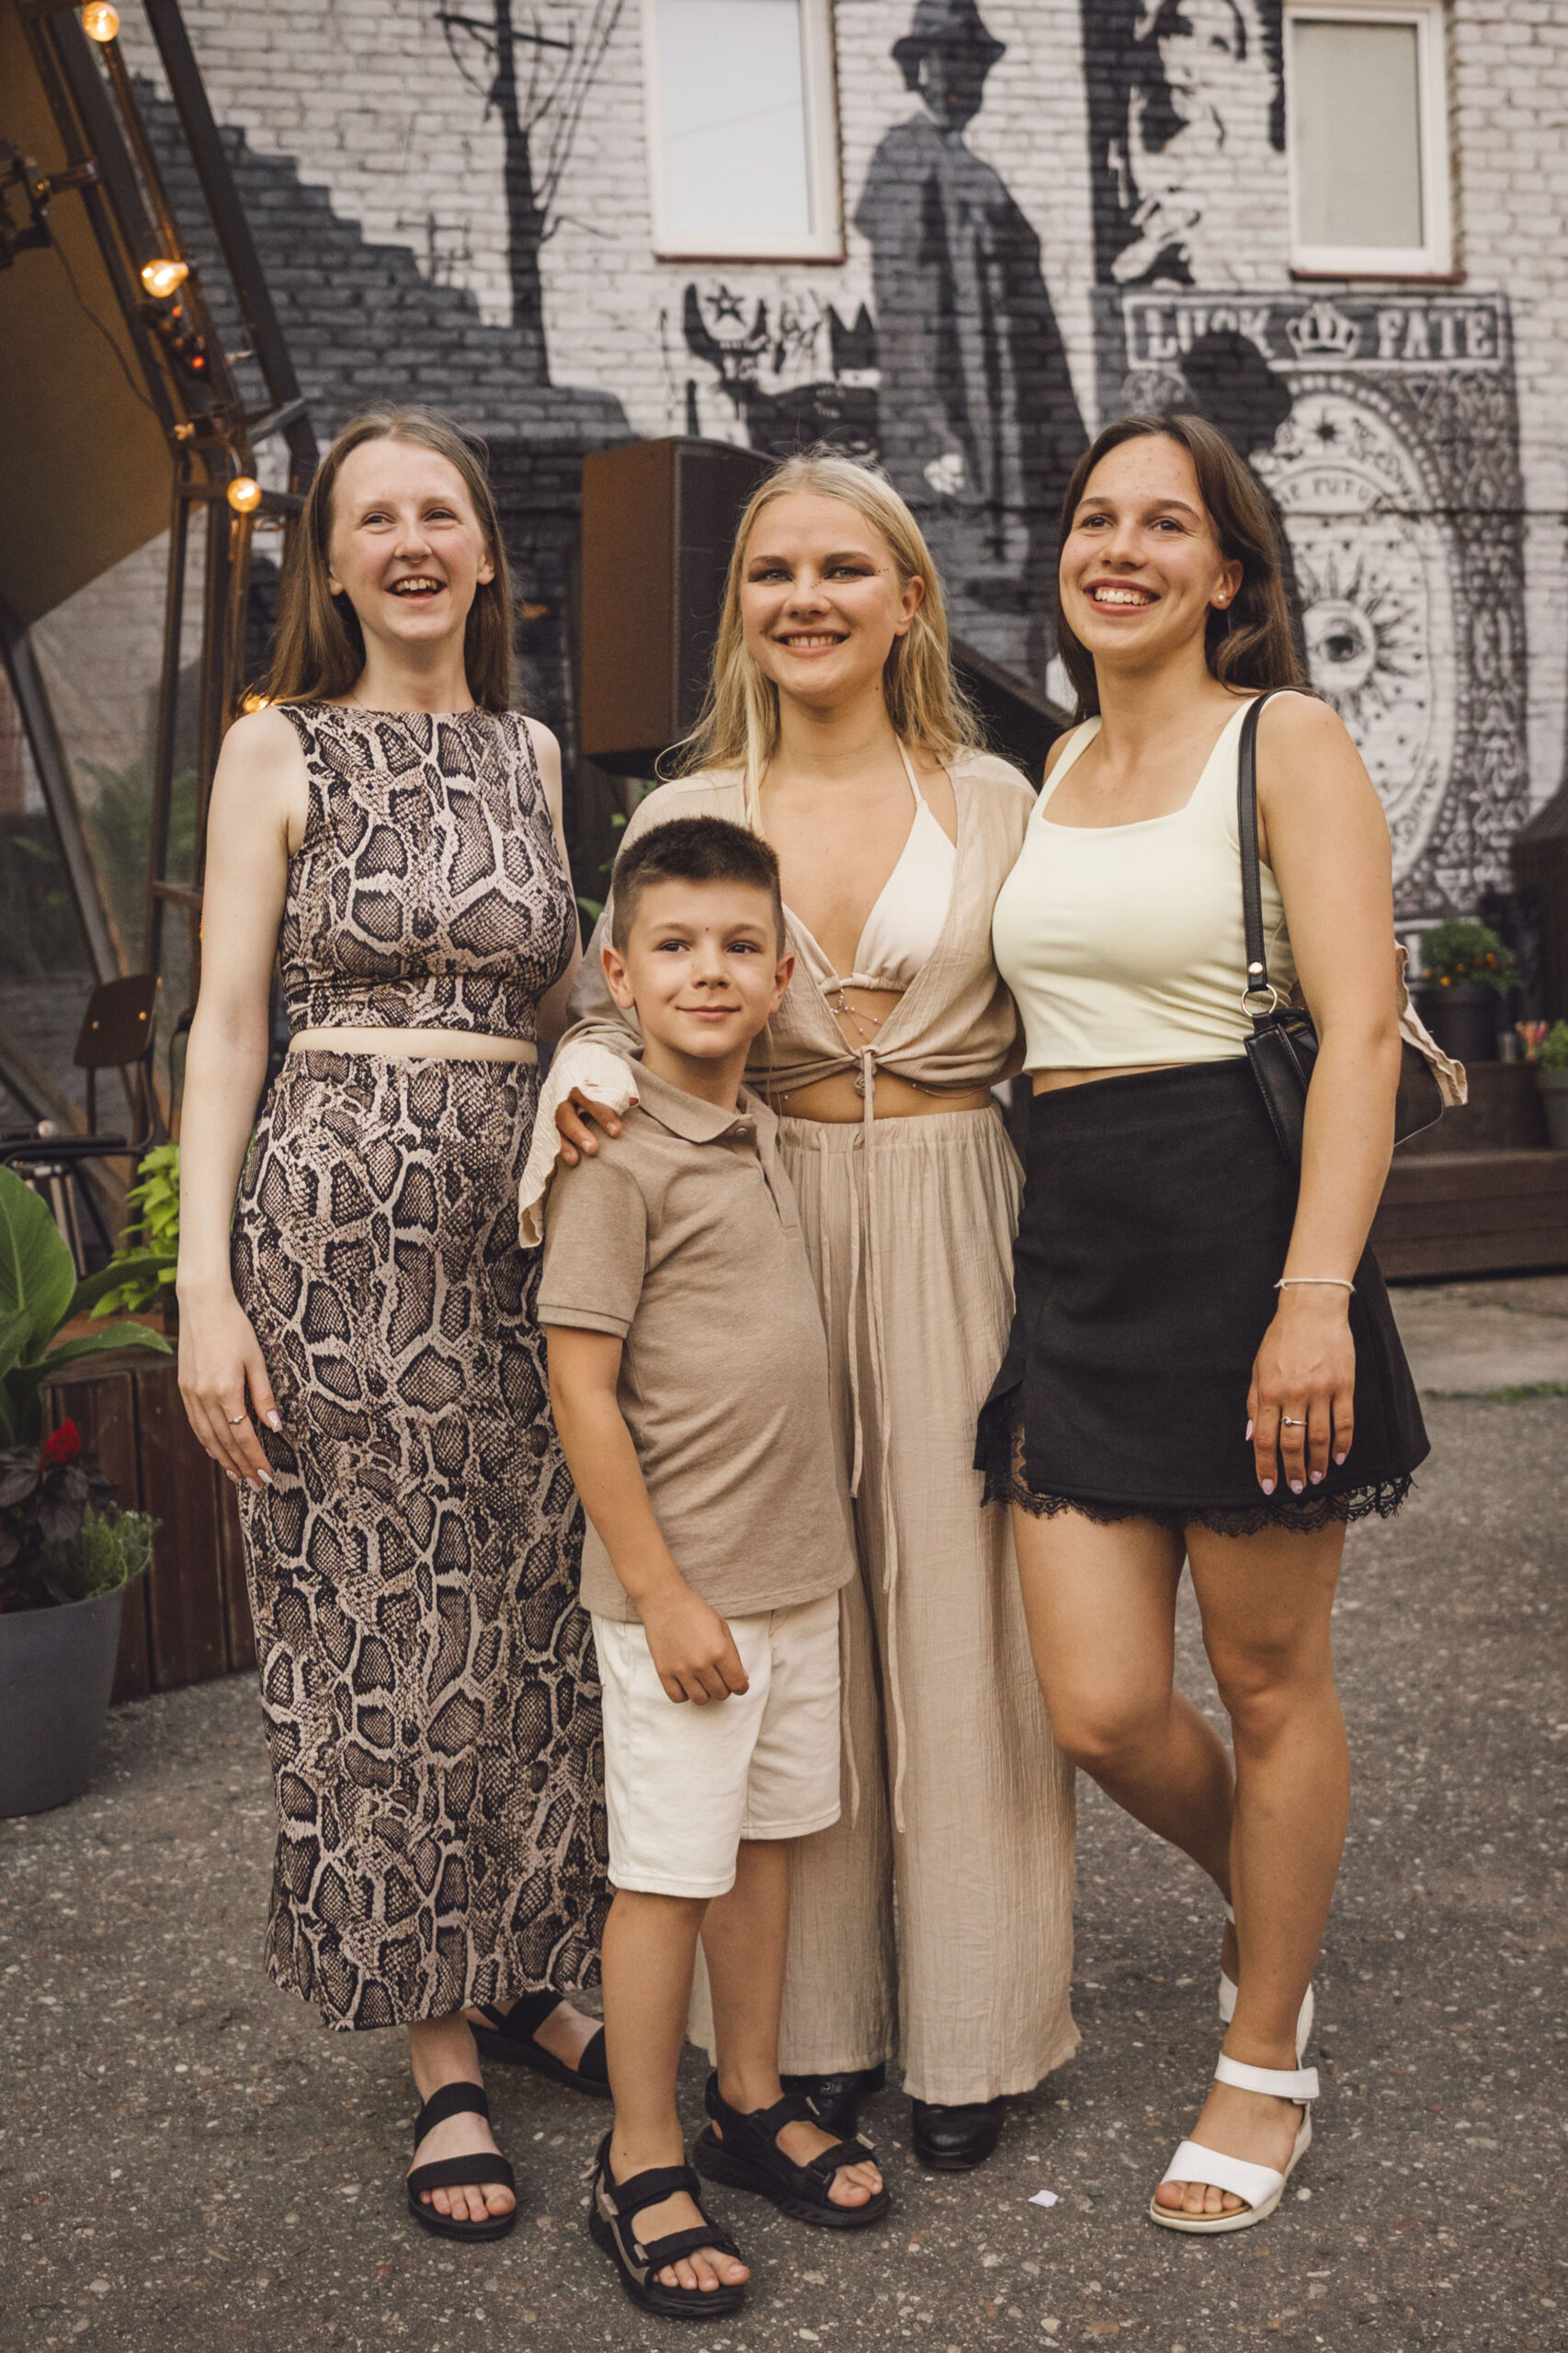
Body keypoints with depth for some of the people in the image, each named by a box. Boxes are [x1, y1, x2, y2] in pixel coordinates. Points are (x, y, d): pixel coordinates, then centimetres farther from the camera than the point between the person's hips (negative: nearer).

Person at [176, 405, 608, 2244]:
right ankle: (440, 2051, 13)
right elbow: (227, 1024, -2)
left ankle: (526, 1974, 26)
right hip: (343, 1212, -4)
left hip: (529, 1208, 4)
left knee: (530, 1615, 8)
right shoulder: (279, 750, 2)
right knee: (381, 1623, 2)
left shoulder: (532, 755, 14)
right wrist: (206, 1284, -10)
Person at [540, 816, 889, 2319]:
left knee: (767, 1841, 17)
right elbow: (581, 1386, -17)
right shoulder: (620, 1161, -15)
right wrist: (662, 1595, -17)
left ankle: (753, 2102, 33)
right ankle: (641, 2166, 17)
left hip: (797, 1568, 7)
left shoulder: (759, 1135, 8)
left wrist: (813, 1542, 12)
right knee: (668, 1874, 3)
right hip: (683, 1585, -7)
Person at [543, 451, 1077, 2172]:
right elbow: (620, 1006, 8)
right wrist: (584, 1076, -14)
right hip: (762, 1229, 1)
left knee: (954, 1605, 2)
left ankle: (968, 2029, 17)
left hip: (953, 1223, 0)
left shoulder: (993, 799, 6)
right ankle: (813, 2018, 20)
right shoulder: (685, 815, 6)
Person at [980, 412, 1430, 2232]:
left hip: (1243, 1231, -5)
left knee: (1267, 1677, 8)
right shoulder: (1052, 769, 15)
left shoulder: (1285, 741, -3)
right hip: (1074, 1247, 5)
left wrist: (1317, 1293, -21)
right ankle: (1268, 1903, 36)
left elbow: (1361, 1029, -11)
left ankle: (1267, 2059, 27)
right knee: (1099, 1706, 4)